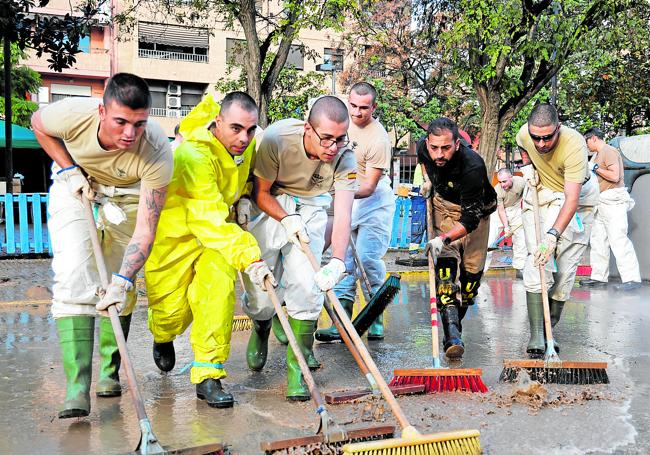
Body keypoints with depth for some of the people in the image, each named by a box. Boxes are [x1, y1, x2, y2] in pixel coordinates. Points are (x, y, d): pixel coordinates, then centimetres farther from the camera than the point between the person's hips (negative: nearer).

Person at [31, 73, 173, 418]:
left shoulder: (157, 152, -36)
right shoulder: (72, 115, -34)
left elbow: (145, 229, -33)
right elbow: (37, 123, -6)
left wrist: (122, 282, -40)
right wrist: (69, 170, -15)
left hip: (129, 193, 0)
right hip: (75, 182, 0)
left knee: (120, 285, -3)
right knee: (73, 275, -16)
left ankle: (109, 371, 18)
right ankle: (77, 387, -18)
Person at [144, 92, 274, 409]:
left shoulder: (246, 143, -10)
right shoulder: (194, 156, -34)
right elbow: (210, 222, -42)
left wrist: (243, 196, -1)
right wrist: (250, 259, -49)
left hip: (218, 231, 5)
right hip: (174, 232, -5)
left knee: (219, 288, -18)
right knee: (173, 308, 1)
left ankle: (208, 374, -8)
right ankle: (162, 337, 42)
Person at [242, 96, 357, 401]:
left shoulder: (344, 158, -23)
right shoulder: (276, 138, -29)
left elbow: (343, 215, -30)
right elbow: (261, 193, -14)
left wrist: (337, 262, -44)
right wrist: (287, 220, -29)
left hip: (310, 208, 1)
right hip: (269, 205, -1)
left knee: (306, 285, -14)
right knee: (260, 289, -2)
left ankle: (298, 366, 3)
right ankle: (261, 329, 36)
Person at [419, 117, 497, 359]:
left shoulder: (473, 166, -36)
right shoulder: (425, 149, -20)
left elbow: (471, 218, -33)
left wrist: (444, 239, -43)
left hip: (474, 212, -2)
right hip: (443, 205, 3)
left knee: (472, 269, -1)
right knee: (446, 264, -15)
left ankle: (456, 319, 25)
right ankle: (452, 335, -23)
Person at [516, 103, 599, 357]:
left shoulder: (574, 146, -34)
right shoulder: (524, 134, -18)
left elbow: (572, 199, -40)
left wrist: (553, 235, -49)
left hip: (577, 197, -2)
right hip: (541, 195, 2)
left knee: (566, 267, -4)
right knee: (537, 261, -15)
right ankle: (536, 335, -18)